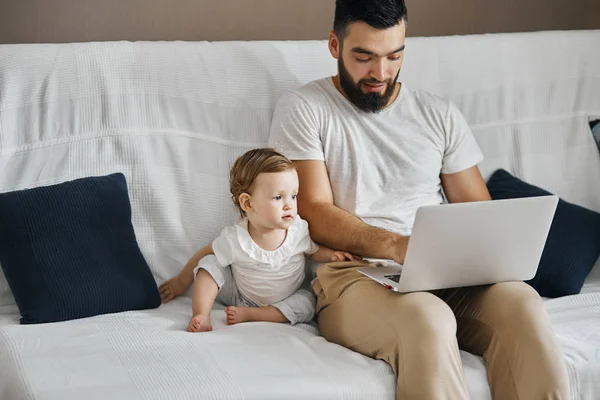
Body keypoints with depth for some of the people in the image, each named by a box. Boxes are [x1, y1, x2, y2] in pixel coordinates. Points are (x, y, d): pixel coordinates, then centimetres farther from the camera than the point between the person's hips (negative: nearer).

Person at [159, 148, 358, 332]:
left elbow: (314, 250, 4)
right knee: (209, 267, -20)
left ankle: (248, 314, -24)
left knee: (306, 304, -26)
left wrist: (332, 255, -18)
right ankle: (201, 317, -26)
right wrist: (181, 282, 2)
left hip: (284, 299, 2)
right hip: (239, 294, -2)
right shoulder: (234, 239, -26)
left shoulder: (298, 230, -19)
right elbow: (204, 254, -9)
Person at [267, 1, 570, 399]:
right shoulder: (303, 108, 7)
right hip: (351, 273, -3)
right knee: (427, 317, -37)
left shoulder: (440, 114, 19)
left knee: (520, 301, -29)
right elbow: (315, 213, -3)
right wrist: (396, 245, -21)